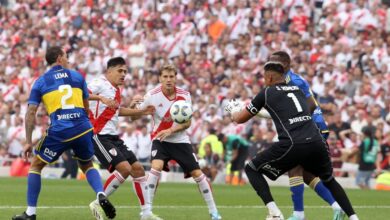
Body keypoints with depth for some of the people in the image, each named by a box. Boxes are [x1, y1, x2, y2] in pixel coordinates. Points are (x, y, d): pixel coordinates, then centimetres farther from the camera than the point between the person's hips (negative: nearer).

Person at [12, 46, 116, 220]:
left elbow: (31, 112, 2)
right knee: (87, 166, 26)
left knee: (36, 165, 16)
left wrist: (28, 142, 5)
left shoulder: (40, 82, 8)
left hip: (58, 132, -2)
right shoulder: (76, 76, 13)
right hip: (82, 129, 2)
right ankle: (101, 195, -2)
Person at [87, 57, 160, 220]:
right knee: (124, 168, -21)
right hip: (100, 137, -9)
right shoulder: (100, 84, -10)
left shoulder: (116, 90, 17)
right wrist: (101, 98, -41)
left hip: (114, 137, 9)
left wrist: (142, 112, 34)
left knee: (138, 168, 6)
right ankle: (98, 204, -9)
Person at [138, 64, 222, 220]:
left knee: (197, 173, -1)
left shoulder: (184, 95, -8)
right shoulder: (152, 96, -14)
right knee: (156, 166, -28)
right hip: (160, 140, -2)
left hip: (180, 141, 2)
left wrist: (171, 130, -22)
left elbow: (188, 122, -5)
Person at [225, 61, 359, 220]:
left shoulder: (267, 93, 10)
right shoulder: (298, 89, 24)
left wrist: (232, 110, 43)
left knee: (251, 169, 11)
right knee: (329, 180, 30)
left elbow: (240, 119, 20)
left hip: (293, 145, -5)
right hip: (316, 141, 5)